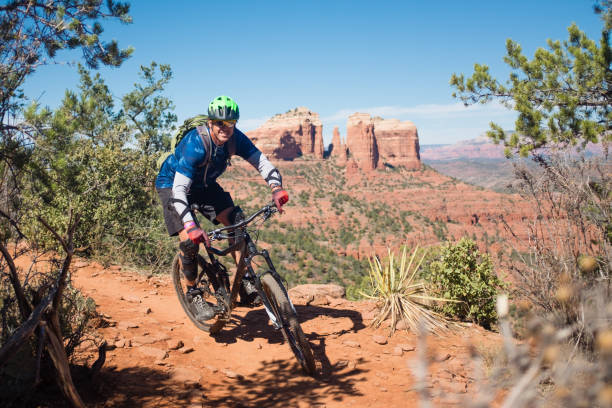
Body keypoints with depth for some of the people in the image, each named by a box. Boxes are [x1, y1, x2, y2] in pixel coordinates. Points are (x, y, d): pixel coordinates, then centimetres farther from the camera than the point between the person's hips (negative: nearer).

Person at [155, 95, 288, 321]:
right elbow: (179, 190, -41)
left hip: (204, 185, 5)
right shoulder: (195, 144, -36)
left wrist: (277, 189, -37)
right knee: (189, 240, -20)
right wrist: (191, 226, -53)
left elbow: (263, 163, -18)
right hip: (171, 184, -5)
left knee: (237, 222, -13)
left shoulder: (235, 139, -20)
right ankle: (193, 294, 1)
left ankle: (246, 284, -3)